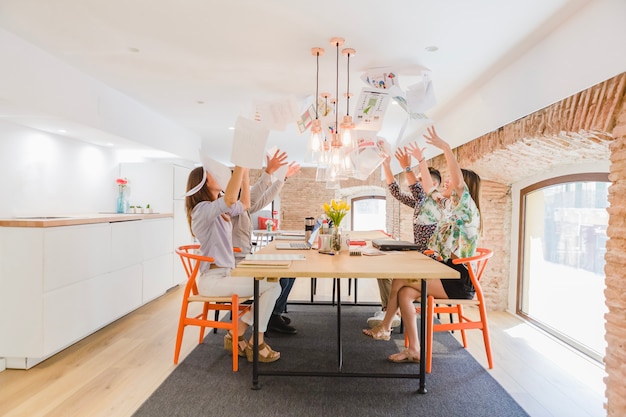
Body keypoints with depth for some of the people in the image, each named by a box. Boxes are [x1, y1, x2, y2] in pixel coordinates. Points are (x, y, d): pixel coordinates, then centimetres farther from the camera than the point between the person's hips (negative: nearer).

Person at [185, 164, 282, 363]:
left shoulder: (221, 210, 13)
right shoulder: (202, 210, -16)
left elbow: (244, 205, 24)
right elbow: (230, 199, -35)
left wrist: (245, 173, 18)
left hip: (225, 274, 10)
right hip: (213, 280, -10)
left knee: (271, 285, 4)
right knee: (271, 286, -12)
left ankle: (236, 336, 10)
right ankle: (256, 344, 1)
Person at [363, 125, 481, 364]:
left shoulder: (468, 210, -10)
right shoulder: (449, 208, 13)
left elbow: (459, 181, -28)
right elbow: (429, 190, 22)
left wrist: (445, 147, -30)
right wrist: (421, 160, 23)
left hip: (458, 279, -8)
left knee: (401, 281, -20)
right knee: (404, 292, -10)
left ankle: (385, 328, -3)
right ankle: (413, 350, -3)